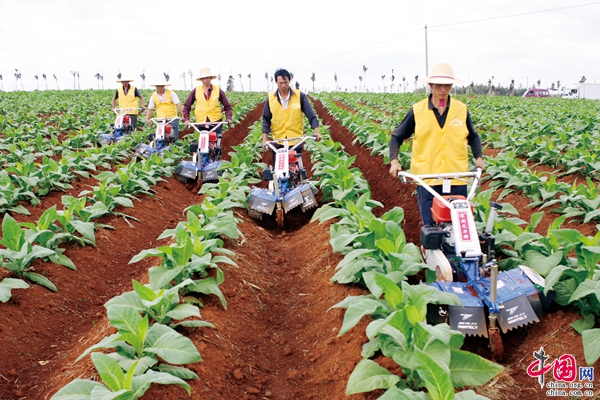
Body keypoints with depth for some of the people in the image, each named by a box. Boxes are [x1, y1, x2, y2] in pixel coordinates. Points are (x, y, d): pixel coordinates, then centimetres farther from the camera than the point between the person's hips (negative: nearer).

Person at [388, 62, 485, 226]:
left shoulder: (461, 110, 6)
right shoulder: (417, 110, 2)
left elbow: (473, 137, 20)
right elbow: (397, 137, 8)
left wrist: (479, 157, 4)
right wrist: (394, 161, -8)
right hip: (427, 178, -1)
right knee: (430, 225, 3)